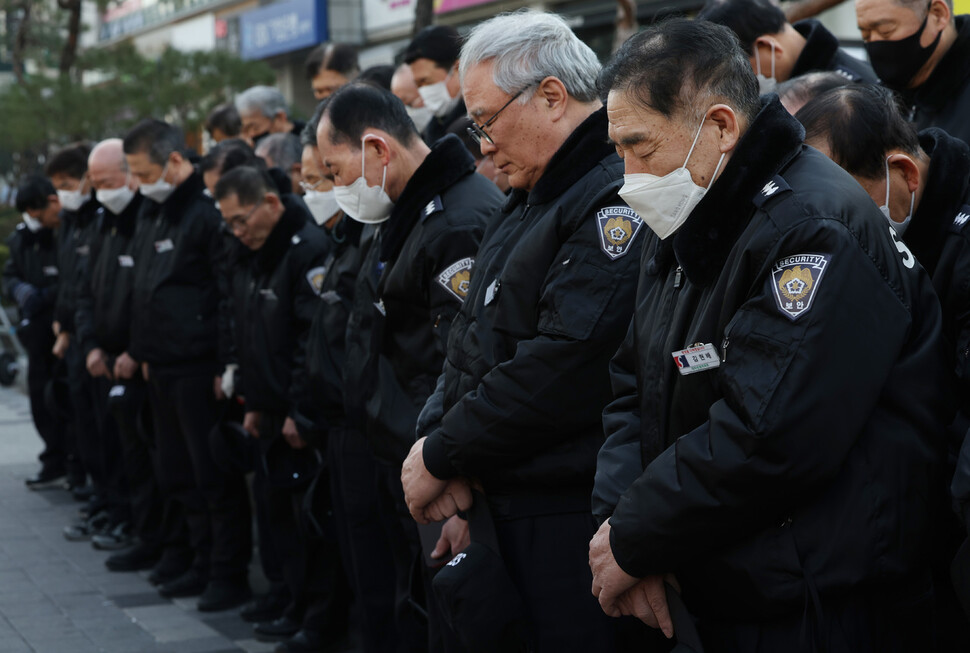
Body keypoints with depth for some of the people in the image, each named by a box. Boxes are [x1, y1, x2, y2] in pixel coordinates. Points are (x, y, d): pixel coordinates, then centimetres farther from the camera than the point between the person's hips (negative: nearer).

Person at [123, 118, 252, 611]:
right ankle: (205, 565, 26)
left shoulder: (207, 213, -15)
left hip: (200, 369, -10)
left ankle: (230, 574, 8)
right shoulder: (157, 214, 15)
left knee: (215, 477, -2)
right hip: (164, 368, 10)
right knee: (177, 476, 15)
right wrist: (142, 351, 18)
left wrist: (227, 367, -19)